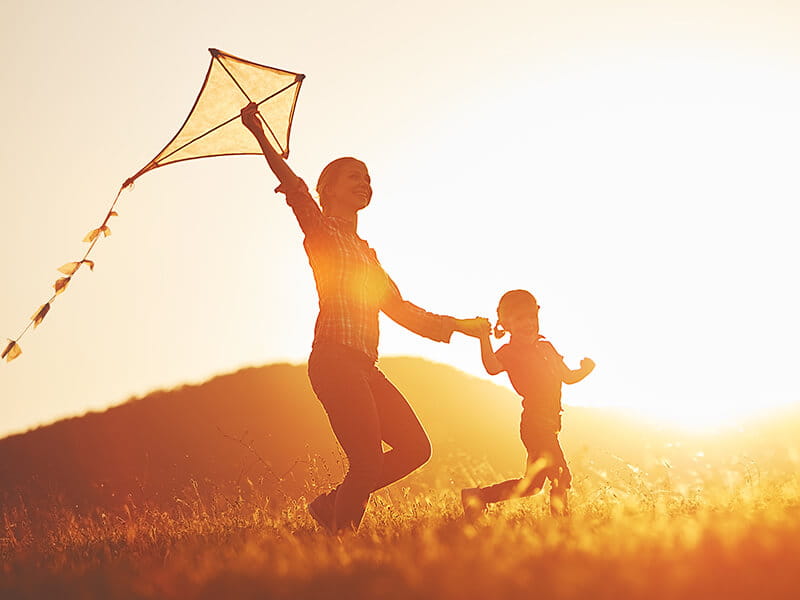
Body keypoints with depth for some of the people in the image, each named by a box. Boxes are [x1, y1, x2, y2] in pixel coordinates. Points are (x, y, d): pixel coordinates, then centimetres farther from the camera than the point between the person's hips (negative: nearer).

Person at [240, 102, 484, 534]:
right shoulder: (322, 232, 4)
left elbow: (399, 309, 29)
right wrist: (261, 137, -24)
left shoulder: (365, 252, 25)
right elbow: (295, 190, -13)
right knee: (367, 463, -15)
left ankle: (332, 506, 14)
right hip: (334, 360, -8)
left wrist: (458, 325, 30)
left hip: (364, 365, 8)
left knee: (415, 447, 6)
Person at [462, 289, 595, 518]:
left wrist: (584, 370, 6)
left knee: (531, 485, 13)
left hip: (549, 423, 8)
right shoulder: (510, 351, -5)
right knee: (560, 475, -13)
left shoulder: (546, 347, 18)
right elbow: (493, 368, -25)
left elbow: (568, 377, 24)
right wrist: (484, 338, -33)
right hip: (534, 420, -8)